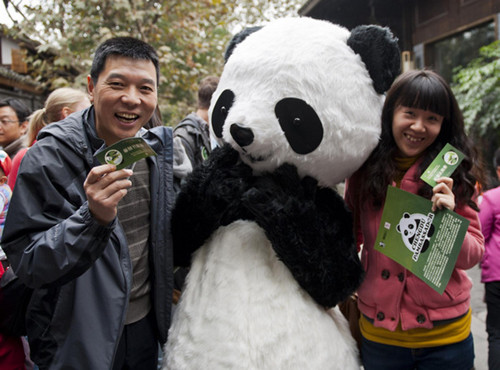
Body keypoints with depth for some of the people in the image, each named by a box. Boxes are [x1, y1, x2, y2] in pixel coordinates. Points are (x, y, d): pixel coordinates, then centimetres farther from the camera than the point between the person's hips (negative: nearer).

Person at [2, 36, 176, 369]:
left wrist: (173, 284, 7)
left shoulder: (160, 145, -3)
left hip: (146, 325, 5)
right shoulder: (50, 157, -18)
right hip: (79, 340, -4)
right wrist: (93, 217, -34)